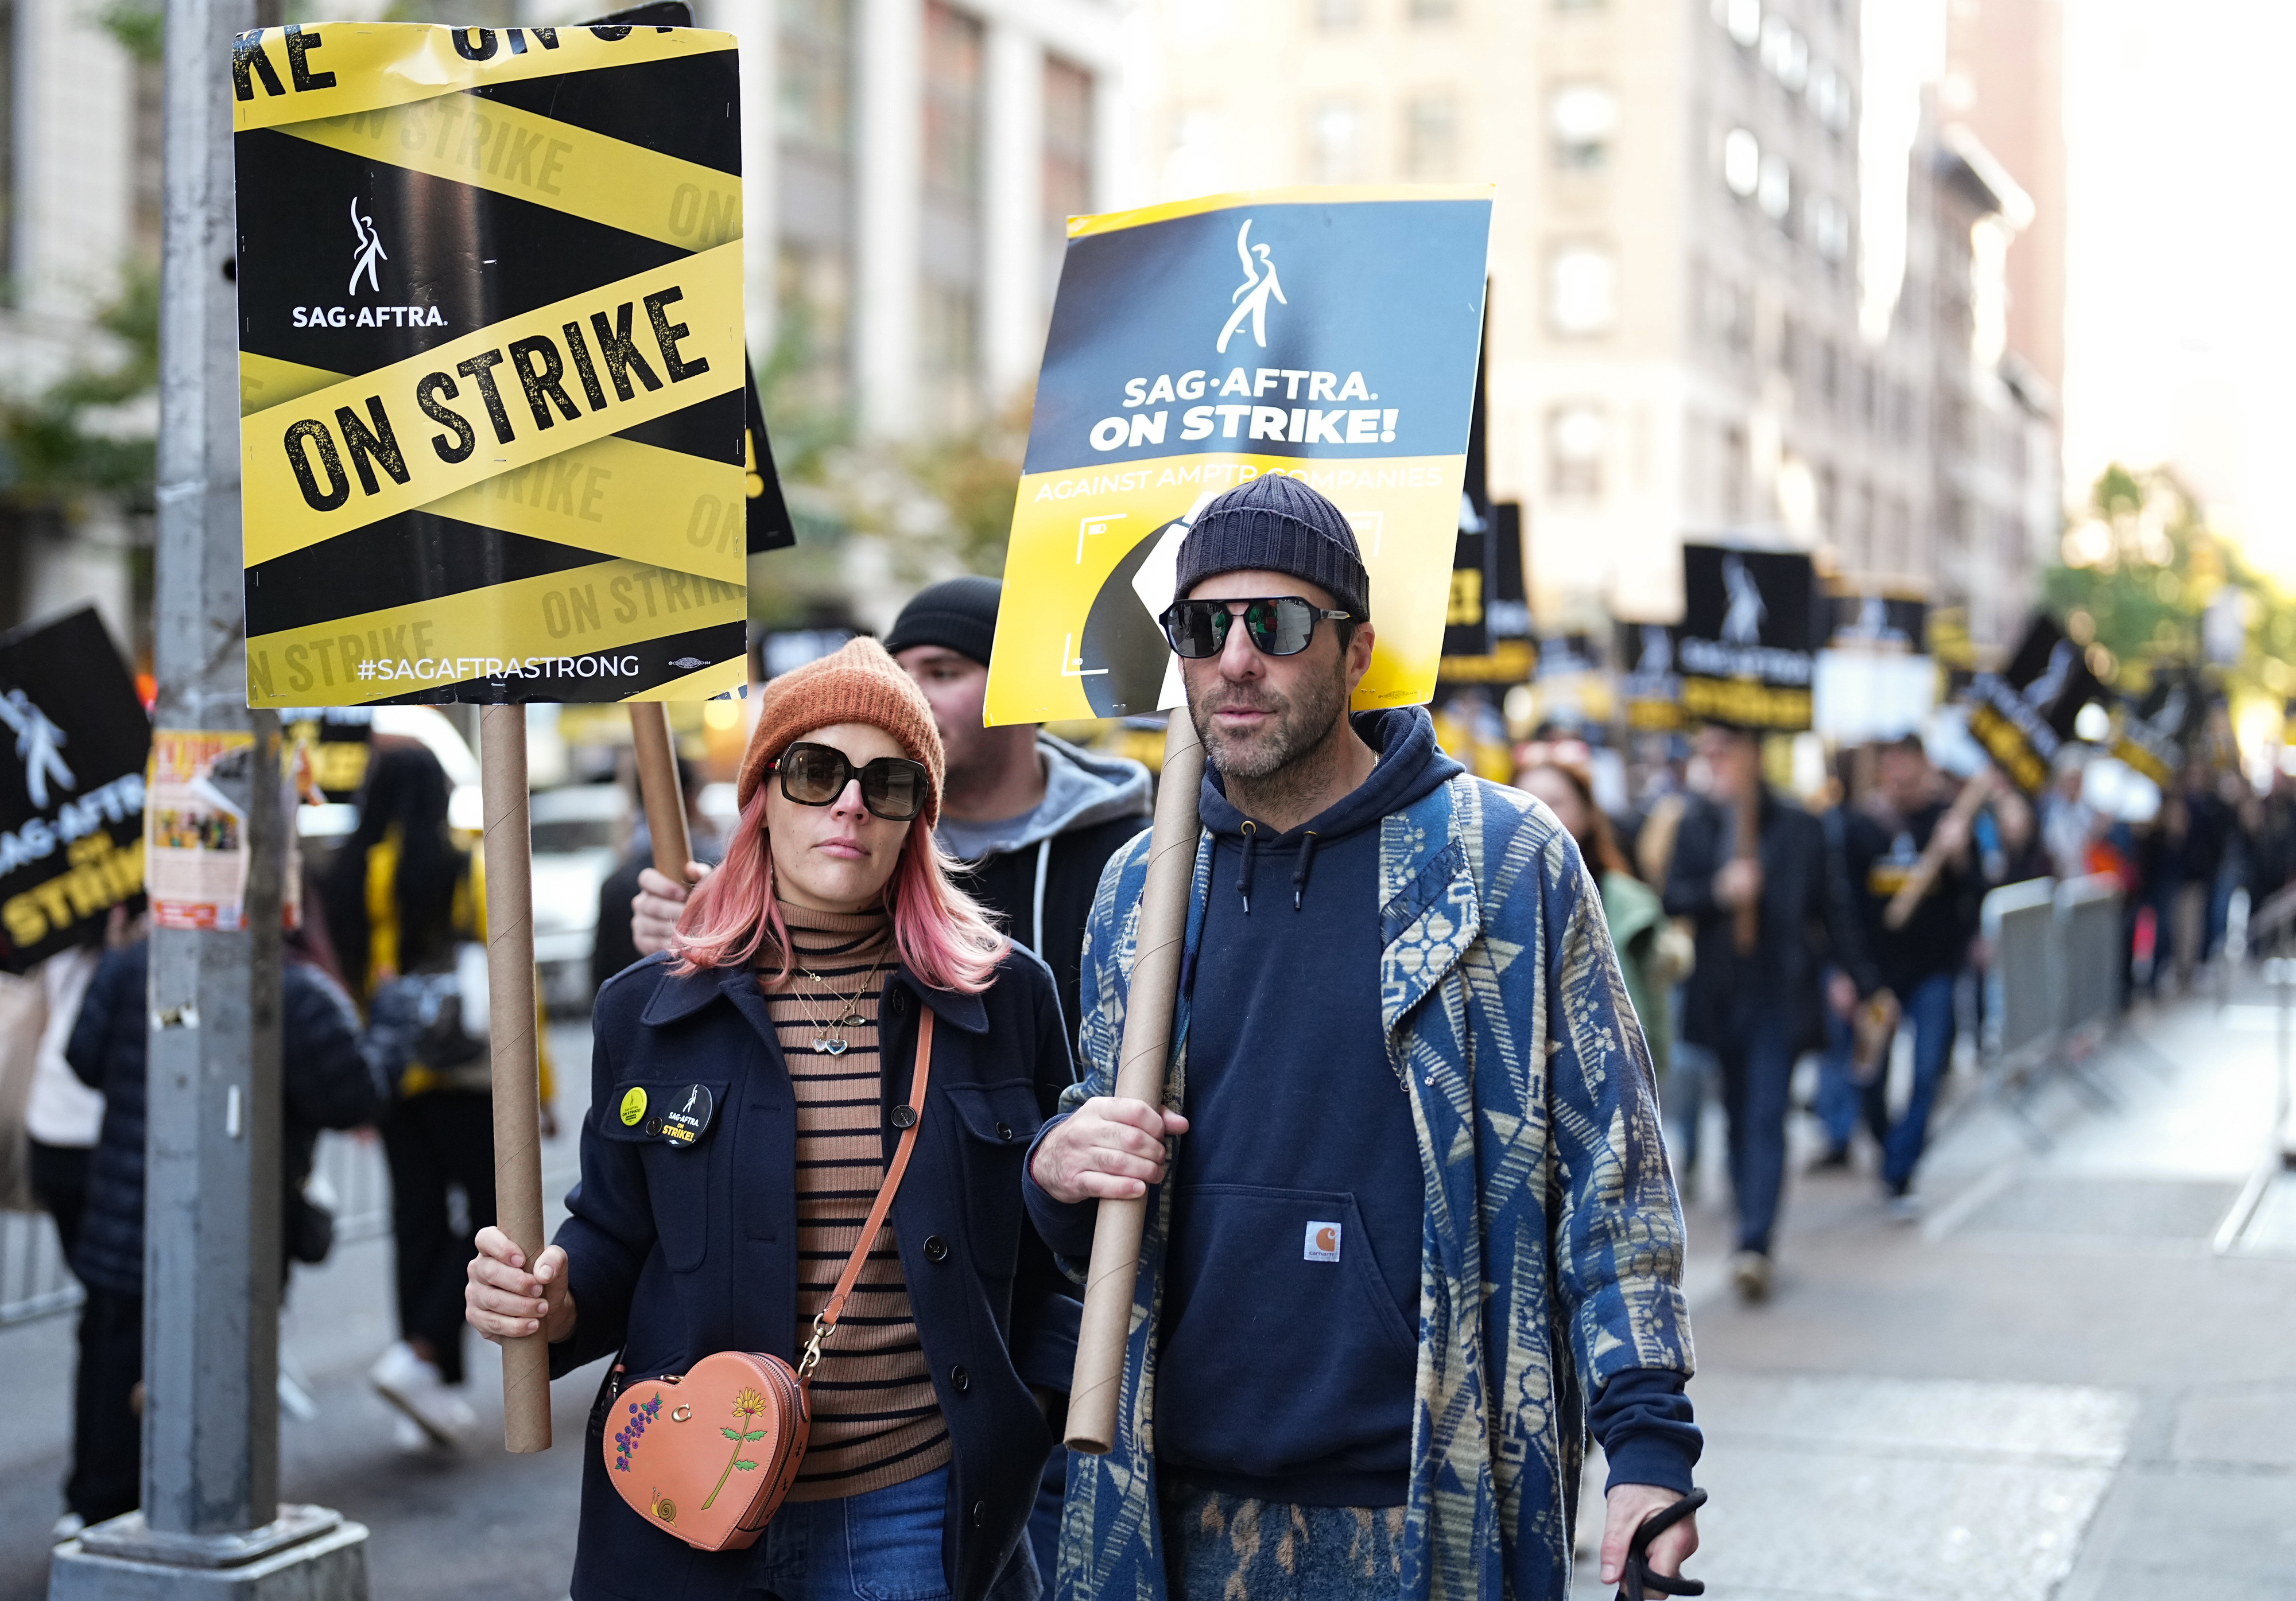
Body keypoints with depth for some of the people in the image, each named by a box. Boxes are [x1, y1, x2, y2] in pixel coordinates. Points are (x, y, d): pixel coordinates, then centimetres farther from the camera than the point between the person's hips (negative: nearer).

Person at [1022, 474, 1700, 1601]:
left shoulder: (1509, 857, -3)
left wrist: (1649, 1443, -10)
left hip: (1437, 1508, -3)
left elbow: (1611, 1168, -3)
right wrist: (1058, 1173, -5)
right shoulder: (1137, 887, 9)